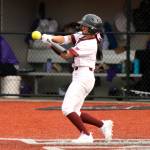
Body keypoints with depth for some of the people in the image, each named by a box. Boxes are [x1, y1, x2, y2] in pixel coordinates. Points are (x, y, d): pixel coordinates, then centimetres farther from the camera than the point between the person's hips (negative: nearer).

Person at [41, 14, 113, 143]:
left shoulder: (89, 44, -16)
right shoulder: (82, 35, 10)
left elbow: (66, 55, -15)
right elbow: (66, 39, 0)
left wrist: (50, 44, -12)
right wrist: (51, 38, -17)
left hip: (83, 77, -10)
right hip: (80, 77, 10)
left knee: (67, 108, -15)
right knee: (74, 113, 10)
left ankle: (86, 135, -14)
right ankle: (103, 125, 18)